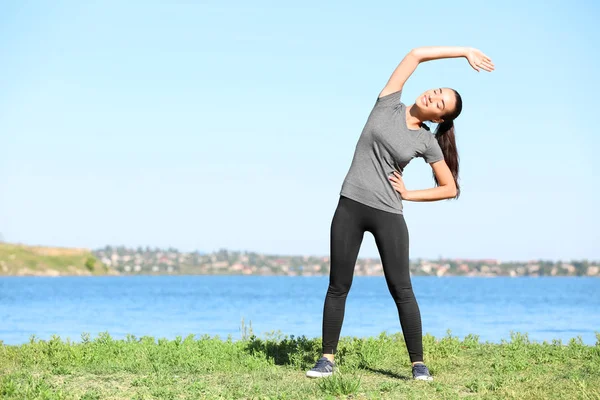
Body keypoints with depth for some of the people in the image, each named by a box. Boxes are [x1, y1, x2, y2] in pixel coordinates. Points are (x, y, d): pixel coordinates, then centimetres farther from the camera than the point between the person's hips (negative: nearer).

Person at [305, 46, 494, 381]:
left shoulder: (428, 142, 0)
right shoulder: (388, 105, 2)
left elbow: (451, 189, 6)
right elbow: (416, 54, 1)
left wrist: (409, 194, -1)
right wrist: (464, 52, 5)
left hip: (388, 215, -1)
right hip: (350, 206, 1)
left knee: (402, 290, -3)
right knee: (339, 286, 3)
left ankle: (419, 363, 3)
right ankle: (328, 358, 9)